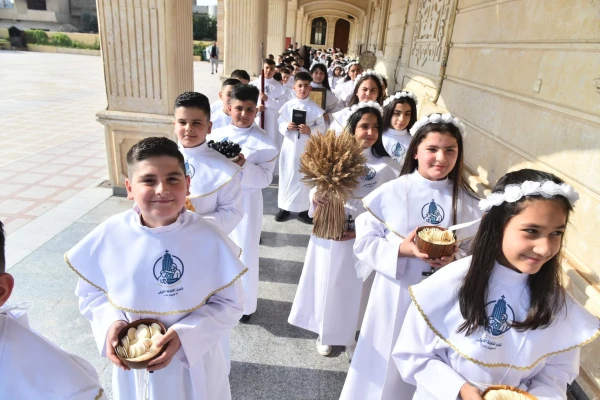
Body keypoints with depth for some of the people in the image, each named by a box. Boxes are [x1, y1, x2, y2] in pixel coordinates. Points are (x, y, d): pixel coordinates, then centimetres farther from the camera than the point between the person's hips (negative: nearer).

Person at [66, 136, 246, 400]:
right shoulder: (108, 236, -16)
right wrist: (110, 323, -18)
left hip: (193, 360, -1)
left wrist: (185, 335, -24)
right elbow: (90, 293, 1)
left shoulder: (209, 240, -23)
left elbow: (230, 304, -12)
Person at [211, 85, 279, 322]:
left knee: (244, 253, 6)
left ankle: (244, 303, 28)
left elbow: (265, 178, -12)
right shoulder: (216, 135, 3)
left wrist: (244, 165, -27)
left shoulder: (264, 142, -7)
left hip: (246, 202, -3)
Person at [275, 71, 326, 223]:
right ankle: (284, 206, 23)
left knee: (305, 176, 6)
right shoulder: (288, 106, 1)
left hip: (307, 148, -1)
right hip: (290, 145, 1)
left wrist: (310, 130, -18)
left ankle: (303, 208, 19)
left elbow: (322, 128, -2)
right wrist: (287, 127, -15)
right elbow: (280, 124, 6)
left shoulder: (315, 108, -2)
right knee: (287, 175, 8)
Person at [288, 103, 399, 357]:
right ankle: (325, 332, 38)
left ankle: (349, 334, 39)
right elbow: (318, 188, -1)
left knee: (353, 289, 14)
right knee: (327, 284, 14)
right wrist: (315, 197, -24)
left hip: (361, 239, 0)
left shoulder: (385, 166, -6)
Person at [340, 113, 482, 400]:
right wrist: (402, 249, -22)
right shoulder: (389, 193, -11)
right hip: (393, 296, -1)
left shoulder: (468, 203, -4)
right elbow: (364, 243, -8)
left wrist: (455, 260, -17)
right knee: (384, 367, 16)